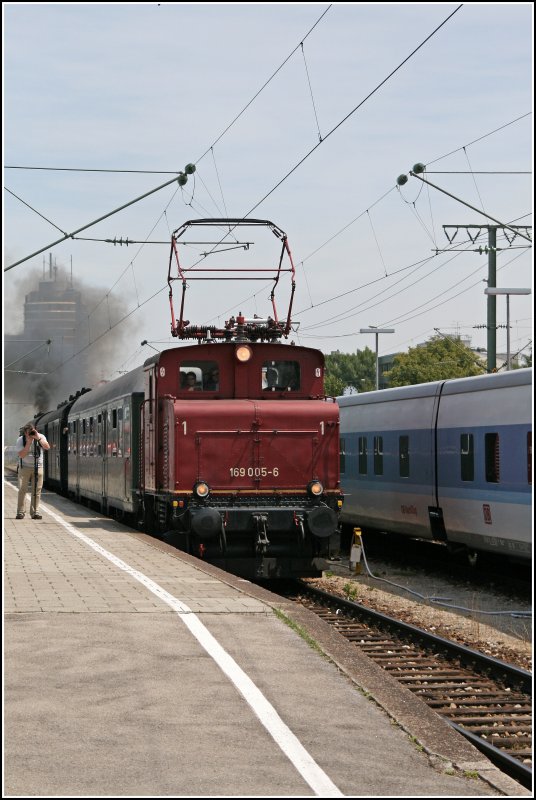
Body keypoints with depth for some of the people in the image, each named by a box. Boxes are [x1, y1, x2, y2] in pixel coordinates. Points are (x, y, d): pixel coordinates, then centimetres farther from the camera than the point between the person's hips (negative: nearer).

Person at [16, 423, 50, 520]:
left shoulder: (40, 437, -4)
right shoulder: (21, 440, -8)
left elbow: (47, 447, -20)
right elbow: (21, 455, -18)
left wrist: (38, 438, -29)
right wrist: (28, 443, -25)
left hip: (38, 467, 1)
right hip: (25, 467, -1)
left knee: (37, 490, -3)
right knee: (22, 489, -8)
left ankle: (35, 512, 2)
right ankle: (20, 512, -6)